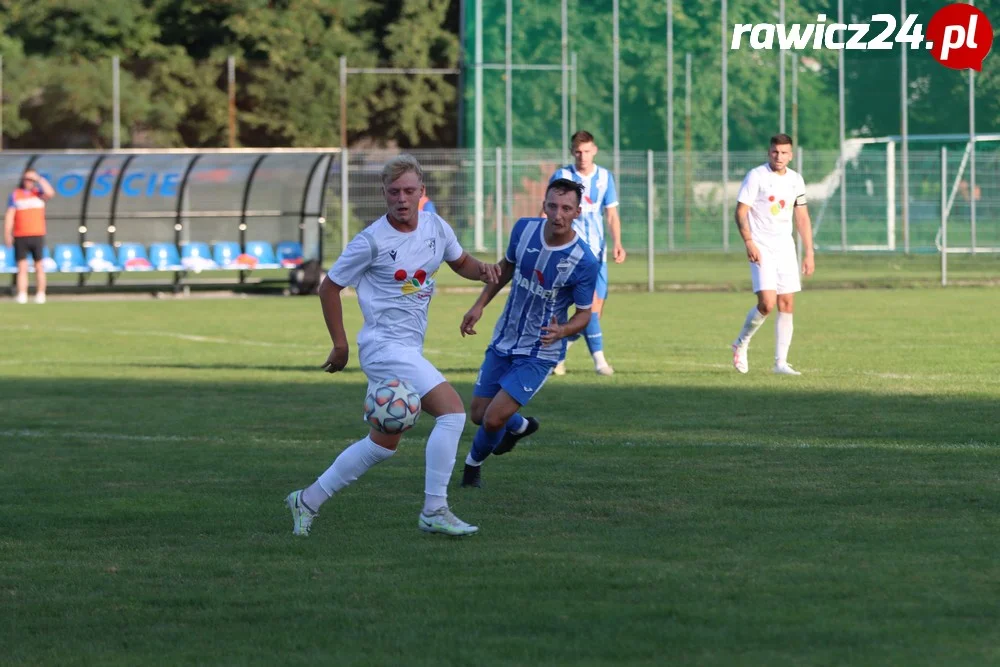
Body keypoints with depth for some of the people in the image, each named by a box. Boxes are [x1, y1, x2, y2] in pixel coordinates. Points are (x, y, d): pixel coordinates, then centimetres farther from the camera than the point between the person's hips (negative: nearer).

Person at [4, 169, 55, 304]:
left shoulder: (39, 193, 8)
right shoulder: (15, 195, 7)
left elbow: (50, 193, -14)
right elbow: (9, 216, 2)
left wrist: (39, 179, -9)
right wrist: (7, 235, -6)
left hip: (37, 236, 0)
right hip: (20, 237, 0)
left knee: (39, 266, 2)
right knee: (22, 267, -3)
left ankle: (40, 294, 6)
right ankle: (22, 296, -5)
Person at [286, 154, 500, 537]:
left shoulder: (436, 228, 5)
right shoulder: (373, 241, -12)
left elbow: (460, 262, 23)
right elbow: (329, 287, -2)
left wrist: (482, 270, -1)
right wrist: (340, 344, -2)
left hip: (408, 348, 8)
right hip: (386, 345, -8)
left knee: (383, 443, 14)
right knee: (452, 410, -20)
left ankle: (308, 501, 24)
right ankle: (434, 511, -16)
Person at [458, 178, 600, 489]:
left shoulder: (585, 262, -22)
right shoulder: (524, 229, -10)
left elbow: (584, 313, -10)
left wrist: (561, 331, -31)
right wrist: (479, 305, 7)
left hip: (539, 354, -5)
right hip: (504, 342, 5)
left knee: (494, 419, -12)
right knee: (478, 414, 11)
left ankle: (474, 463, 21)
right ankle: (520, 426, 45)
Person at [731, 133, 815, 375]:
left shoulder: (796, 180, 9)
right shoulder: (756, 176, -7)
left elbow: (802, 217, 15)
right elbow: (740, 211, -9)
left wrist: (809, 253, 11)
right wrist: (749, 242, -22)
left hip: (785, 247, 5)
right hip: (761, 248, -5)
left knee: (787, 305, 0)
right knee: (767, 303, -16)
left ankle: (780, 362, 6)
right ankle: (741, 344, 8)